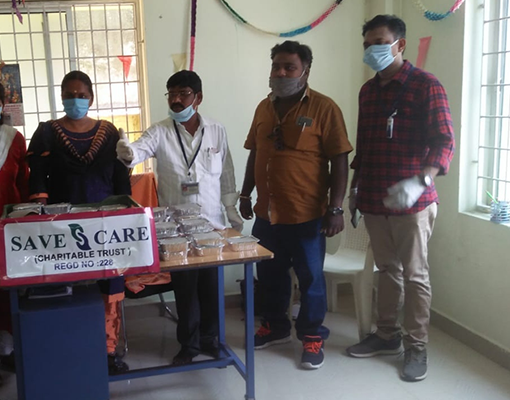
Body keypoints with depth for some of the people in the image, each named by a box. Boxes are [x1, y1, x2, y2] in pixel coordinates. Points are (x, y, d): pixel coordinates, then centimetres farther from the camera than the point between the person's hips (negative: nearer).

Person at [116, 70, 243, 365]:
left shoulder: (217, 132, 1)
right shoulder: (160, 132, -5)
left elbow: (227, 175, 8)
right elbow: (141, 149, -24)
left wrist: (232, 210, 8)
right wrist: (128, 154, -47)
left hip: (211, 222, 1)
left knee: (211, 283, 10)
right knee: (184, 285, 8)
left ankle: (210, 338, 28)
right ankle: (189, 343, 25)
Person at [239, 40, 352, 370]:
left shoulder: (324, 108, -10)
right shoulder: (264, 107, 8)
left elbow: (339, 161, -12)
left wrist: (336, 208, -15)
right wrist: (246, 194, 15)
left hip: (307, 214, -6)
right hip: (267, 212, 6)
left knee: (310, 278, 8)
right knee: (270, 275, 18)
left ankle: (313, 337, 25)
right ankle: (276, 326, 38)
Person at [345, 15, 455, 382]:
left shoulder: (426, 85, -8)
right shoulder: (368, 91, 13)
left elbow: (444, 140, -14)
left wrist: (421, 180, -30)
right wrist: (355, 188, 17)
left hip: (412, 201, -6)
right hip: (374, 200, 6)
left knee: (414, 275, 3)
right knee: (387, 269, 16)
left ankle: (417, 347, 15)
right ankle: (387, 335, 29)